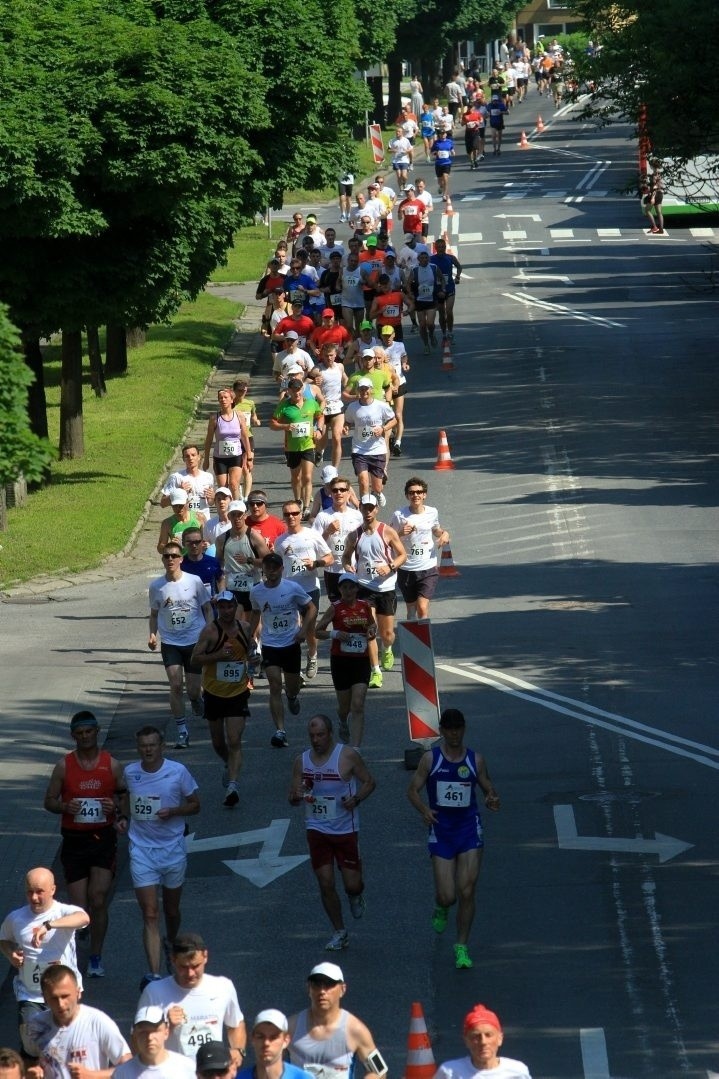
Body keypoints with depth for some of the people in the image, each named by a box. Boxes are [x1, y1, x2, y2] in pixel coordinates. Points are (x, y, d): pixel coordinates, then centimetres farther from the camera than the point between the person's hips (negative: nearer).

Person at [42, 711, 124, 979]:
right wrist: (65, 807, -15)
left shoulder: (112, 765, 1)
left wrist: (115, 808, -14)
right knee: (78, 906, -2)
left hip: (103, 838, 0)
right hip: (74, 839, 0)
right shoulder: (64, 766, 1)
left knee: (98, 901, -7)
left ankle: (96, 957, 7)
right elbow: (49, 801, 6)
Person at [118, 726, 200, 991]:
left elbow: (194, 805, 1)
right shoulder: (130, 773, 0)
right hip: (142, 850, 0)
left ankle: (172, 944, 49)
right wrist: (125, 817, 1)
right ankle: (154, 974, -17)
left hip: (173, 849, 0)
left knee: (171, 909, 17)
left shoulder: (178, 772, -7)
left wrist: (173, 811, -17)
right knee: (150, 914, -10)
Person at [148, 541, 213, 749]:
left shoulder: (194, 582, -5)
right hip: (170, 643, 1)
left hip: (195, 641, -1)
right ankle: (182, 732, -4)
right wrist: (153, 634, -4)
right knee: (175, 685, -12)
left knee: (194, 689, 2)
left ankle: (197, 701, 40)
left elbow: (207, 609, 4)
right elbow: (154, 614, 12)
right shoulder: (156, 586, -1)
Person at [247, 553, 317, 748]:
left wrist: (303, 630, -14)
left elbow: (311, 608, -1)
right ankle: (280, 731, -14)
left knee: (292, 686, 13)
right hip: (269, 645, 0)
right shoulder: (256, 592, -2)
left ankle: (293, 696, 54)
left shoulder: (292, 588, -10)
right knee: (275, 686, -11)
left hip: (291, 644, 0)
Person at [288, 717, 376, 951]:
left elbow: (369, 782, 0)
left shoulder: (348, 756, -9)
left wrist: (356, 799, -19)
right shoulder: (302, 760, 2)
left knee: (352, 884, -3)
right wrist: (296, 797, -17)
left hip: (346, 829, -3)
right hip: (317, 829, 3)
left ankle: (356, 896, 36)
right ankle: (339, 932, 16)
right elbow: (293, 798, 8)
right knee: (326, 884, -1)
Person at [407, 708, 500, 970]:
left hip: (469, 830, 1)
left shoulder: (475, 760, 4)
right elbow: (413, 790, 1)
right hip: (441, 832, -1)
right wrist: (424, 810, -19)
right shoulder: (431, 759, 0)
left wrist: (492, 800, -12)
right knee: (447, 896, -5)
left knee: (467, 892, -7)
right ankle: (441, 908, 34)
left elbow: (489, 790, 12)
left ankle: (462, 948, 6)